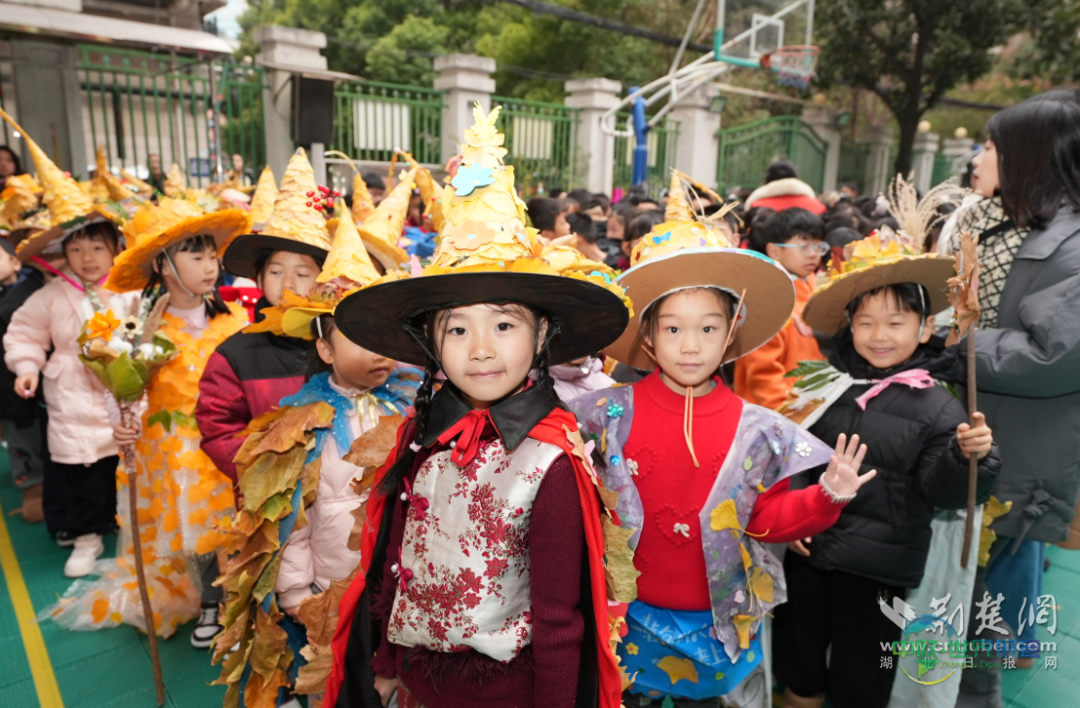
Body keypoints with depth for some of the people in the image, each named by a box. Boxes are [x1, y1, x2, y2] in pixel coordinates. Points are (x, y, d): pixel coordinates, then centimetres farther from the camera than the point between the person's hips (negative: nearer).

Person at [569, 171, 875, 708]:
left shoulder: (755, 430, -9)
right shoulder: (614, 412, -11)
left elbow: (765, 519, -1)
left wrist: (825, 498, -15)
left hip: (714, 618, 1)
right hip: (632, 613, -1)